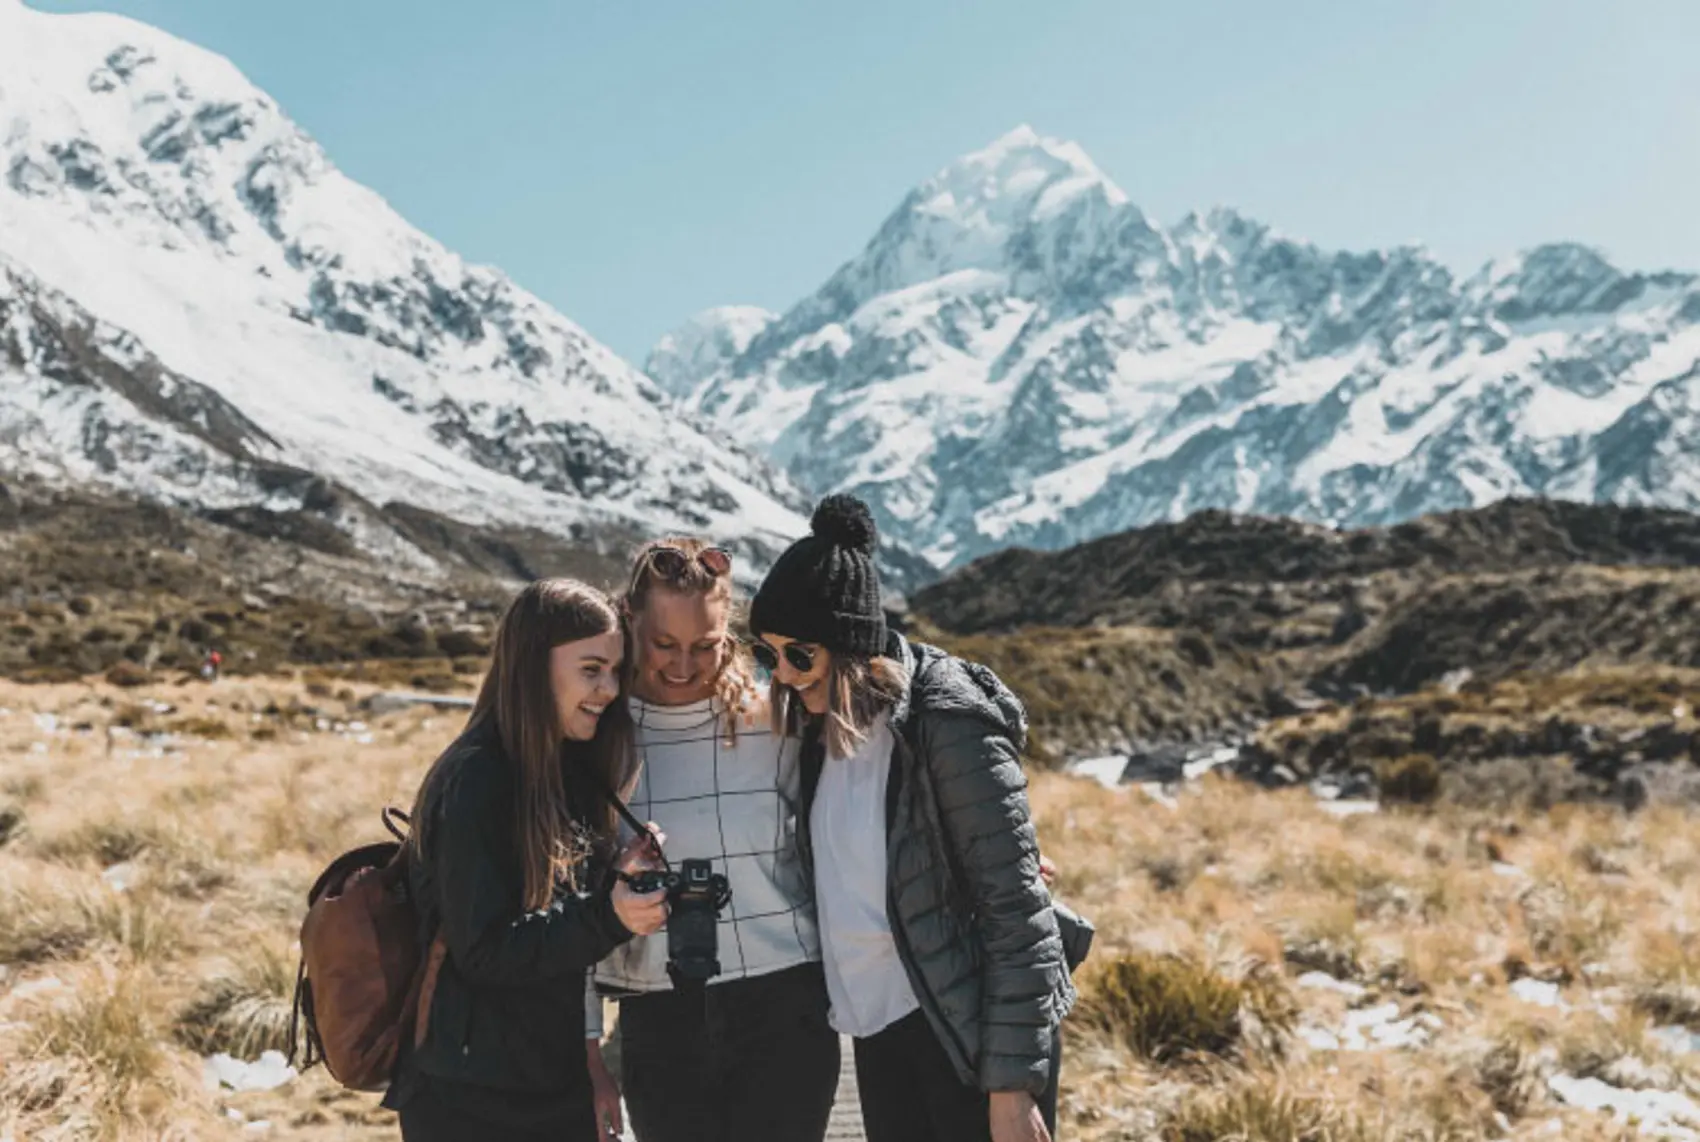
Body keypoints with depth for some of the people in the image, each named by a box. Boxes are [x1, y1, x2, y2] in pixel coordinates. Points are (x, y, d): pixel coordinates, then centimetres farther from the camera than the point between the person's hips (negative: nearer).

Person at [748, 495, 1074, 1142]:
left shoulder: (949, 721, -18)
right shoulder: (823, 721, 4)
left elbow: (1017, 908, -17)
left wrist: (1011, 1081, -17)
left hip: (971, 1033, -7)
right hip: (877, 1029, 7)